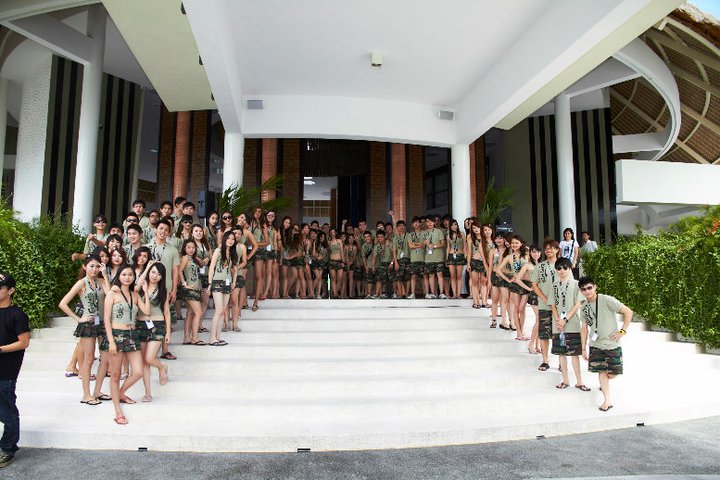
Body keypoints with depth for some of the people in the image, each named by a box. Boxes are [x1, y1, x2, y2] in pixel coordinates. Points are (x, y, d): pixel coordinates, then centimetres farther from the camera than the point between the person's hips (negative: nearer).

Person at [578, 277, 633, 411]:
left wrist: (622, 331, -14)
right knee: (601, 371, 0)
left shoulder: (607, 300, -16)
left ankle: (604, 383, 39)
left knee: (613, 373, 4)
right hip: (595, 345, 4)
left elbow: (628, 312, -13)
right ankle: (608, 400, 10)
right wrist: (583, 348, 7)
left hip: (612, 344, -3)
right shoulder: (584, 307, 1)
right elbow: (585, 328, 8)